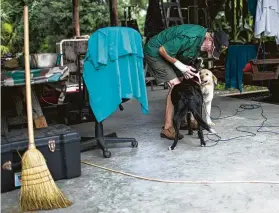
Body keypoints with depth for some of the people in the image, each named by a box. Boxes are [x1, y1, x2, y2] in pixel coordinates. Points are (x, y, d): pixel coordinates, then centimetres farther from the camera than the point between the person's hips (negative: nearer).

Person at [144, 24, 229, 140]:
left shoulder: (204, 36, -4)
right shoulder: (191, 38, -33)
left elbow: (189, 56, 7)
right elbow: (162, 50, -26)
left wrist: (192, 71, -9)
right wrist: (181, 66, -21)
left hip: (169, 54, 9)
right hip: (155, 52, -9)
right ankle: (167, 128, -15)